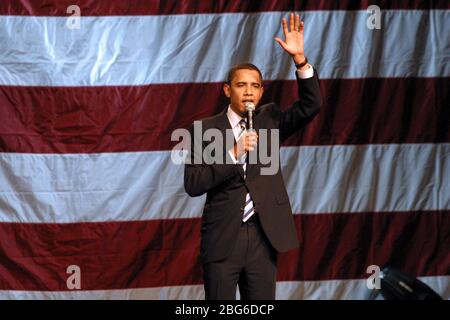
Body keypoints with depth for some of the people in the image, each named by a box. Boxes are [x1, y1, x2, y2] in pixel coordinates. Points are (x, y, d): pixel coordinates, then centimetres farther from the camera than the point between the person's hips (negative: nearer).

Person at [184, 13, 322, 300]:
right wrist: (233, 154, -19)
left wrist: (300, 58, -16)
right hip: (222, 238, -2)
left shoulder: (269, 120, 9)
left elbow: (311, 106, -5)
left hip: (263, 235, 3)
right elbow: (193, 185, -9)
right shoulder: (205, 130, -1)